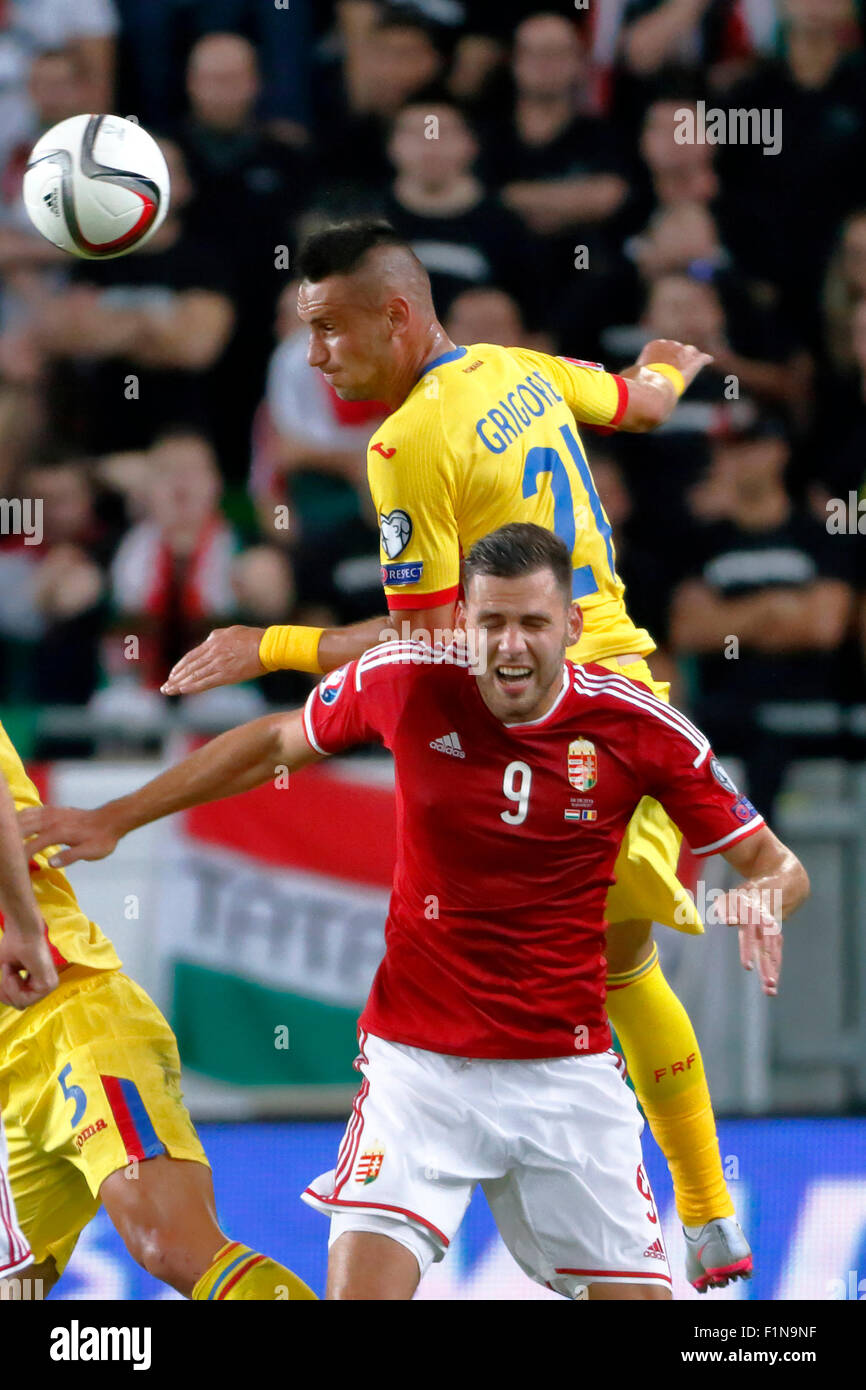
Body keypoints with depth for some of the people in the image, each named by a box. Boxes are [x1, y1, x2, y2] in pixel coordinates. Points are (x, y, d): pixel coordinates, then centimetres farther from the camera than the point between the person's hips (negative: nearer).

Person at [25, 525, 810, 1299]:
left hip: (568, 1071, 1)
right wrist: (112, 821, 14)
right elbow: (276, 743, 11)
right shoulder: (407, 681, -8)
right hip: (420, 1059, -1)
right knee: (361, 1285, -19)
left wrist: (761, 896, -24)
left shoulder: (639, 726, -9)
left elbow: (774, 866, 0)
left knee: (636, 1293, -1)